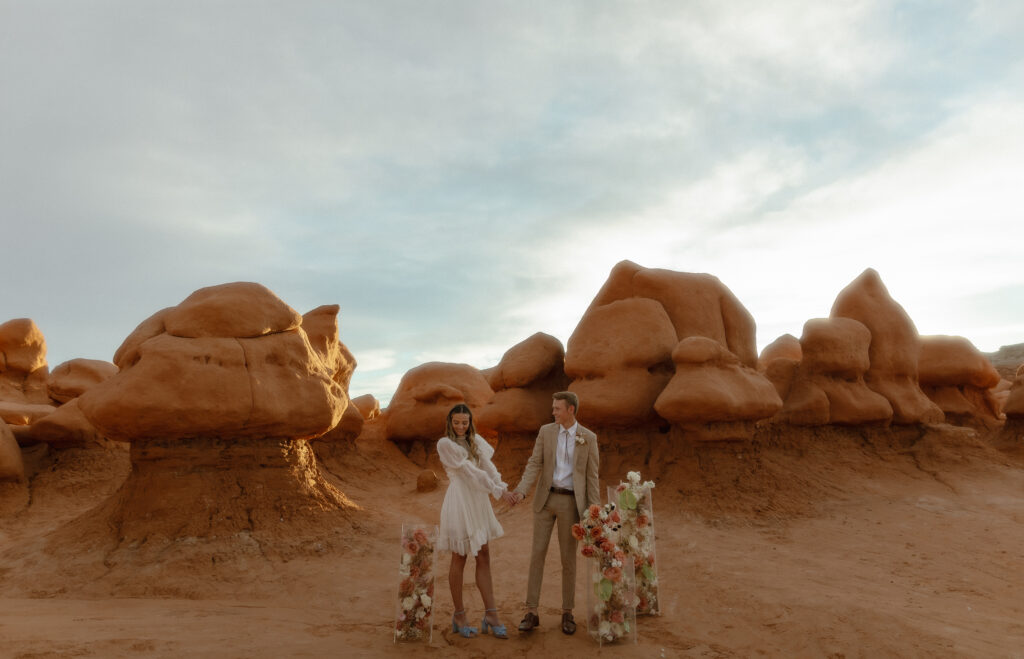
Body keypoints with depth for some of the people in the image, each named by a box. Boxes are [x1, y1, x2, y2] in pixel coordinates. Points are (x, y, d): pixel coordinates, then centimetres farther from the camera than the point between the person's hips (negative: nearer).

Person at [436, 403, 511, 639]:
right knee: (459, 559, 3)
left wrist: (502, 486, -16)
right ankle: (459, 615, 15)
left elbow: (487, 465, 0)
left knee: (484, 558, 6)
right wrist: (496, 490, -15)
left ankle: (490, 615, 9)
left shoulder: (476, 440, 13)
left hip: (479, 501, 6)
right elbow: (468, 470, -12)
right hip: (459, 502, -6)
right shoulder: (445, 444, -6)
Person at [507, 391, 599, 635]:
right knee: (537, 554, 0)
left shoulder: (588, 438, -2)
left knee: (568, 558, 4)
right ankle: (531, 613, 8)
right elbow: (534, 465, -3)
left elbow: (592, 477, -1)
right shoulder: (546, 431, 2)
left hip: (571, 502, -1)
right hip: (545, 499, 2)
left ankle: (567, 613, 18)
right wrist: (520, 491, -20)